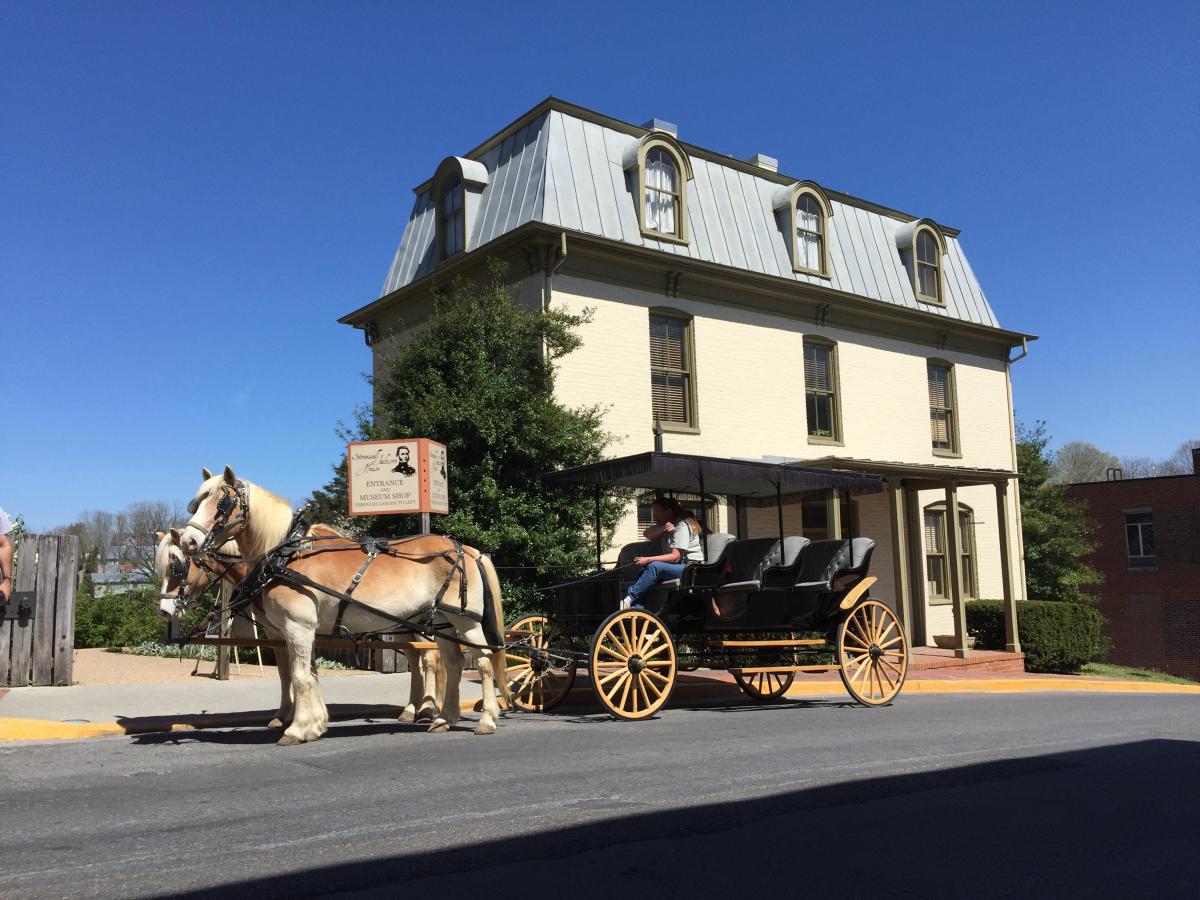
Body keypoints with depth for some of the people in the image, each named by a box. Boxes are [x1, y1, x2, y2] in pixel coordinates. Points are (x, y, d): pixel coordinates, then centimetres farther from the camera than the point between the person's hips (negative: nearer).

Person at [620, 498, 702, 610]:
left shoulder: (682, 526, -10)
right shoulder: (668, 524, 19)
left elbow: (675, 557, -20)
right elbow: (648, 534, 5)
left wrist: (648, 559, -26)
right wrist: (662, 528, -15)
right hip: (678, 567, 9)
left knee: (654, 566, -30)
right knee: (644, 571, -13)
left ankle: (629, 599, -31)